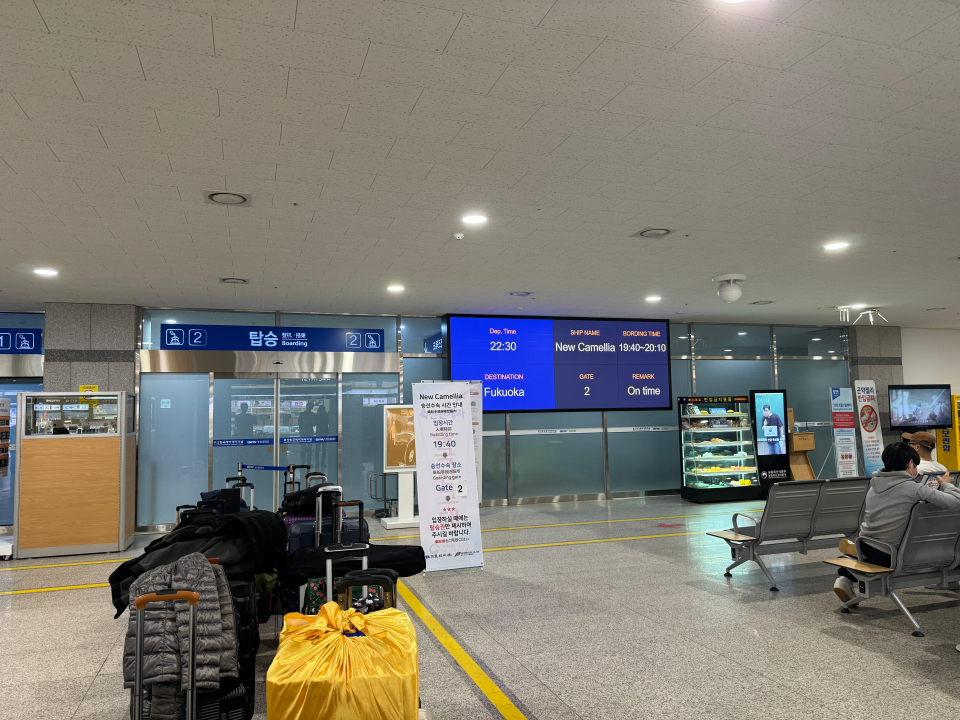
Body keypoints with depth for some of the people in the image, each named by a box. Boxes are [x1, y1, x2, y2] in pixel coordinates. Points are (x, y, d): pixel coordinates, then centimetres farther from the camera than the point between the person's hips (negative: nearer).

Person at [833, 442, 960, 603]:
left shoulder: (874, 485, 5)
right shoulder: (913, 488, -14)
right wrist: (946, 484, 9)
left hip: (864, 546, 6)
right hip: (886, 556, -6)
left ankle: (846, 576, 17)